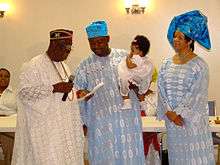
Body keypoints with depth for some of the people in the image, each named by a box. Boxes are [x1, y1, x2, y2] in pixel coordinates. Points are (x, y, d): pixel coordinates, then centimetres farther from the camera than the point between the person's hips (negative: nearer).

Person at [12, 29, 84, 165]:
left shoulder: (63, 66, 16)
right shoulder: (34, 65, -11)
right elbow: (24, 92, -19)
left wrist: (77, 94, 8)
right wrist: (54, 88, -24)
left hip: (63, 126, 8)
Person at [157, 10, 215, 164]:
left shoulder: (199, 65, -8)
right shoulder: (167, 64, 7)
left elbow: (195, 95, -13)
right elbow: (161, 90, 3)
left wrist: (178, 113, -14)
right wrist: (169, 113, -8)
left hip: (193, 119, -4)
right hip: (172, 121, 5)